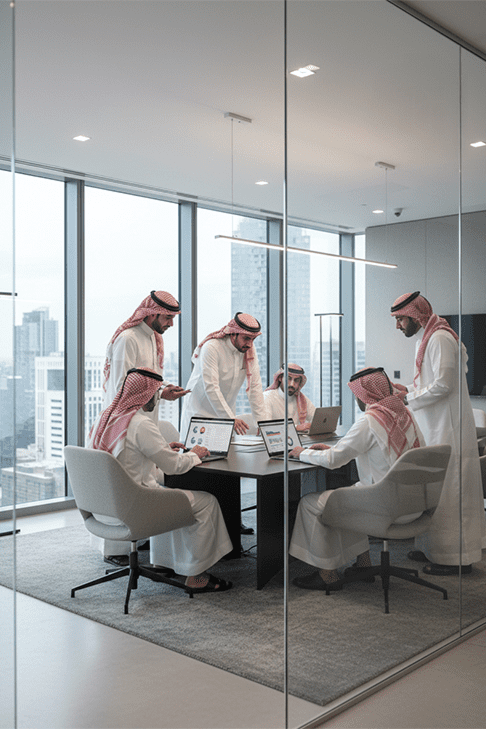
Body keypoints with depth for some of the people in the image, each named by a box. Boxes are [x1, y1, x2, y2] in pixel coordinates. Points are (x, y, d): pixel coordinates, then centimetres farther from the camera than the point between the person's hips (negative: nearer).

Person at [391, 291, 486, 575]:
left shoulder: (440, 338, -16)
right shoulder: (427, 338, 17)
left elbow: (443, 384, -22)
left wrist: (409, 397, -13)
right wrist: (408, 389, 11)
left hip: (447, 428, -10)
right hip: (435, 427, 10)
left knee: (447, 490, -5)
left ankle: (455, 558, 2)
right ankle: (433, 548, 23)